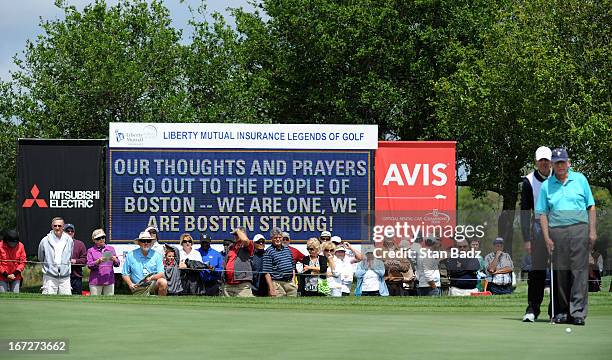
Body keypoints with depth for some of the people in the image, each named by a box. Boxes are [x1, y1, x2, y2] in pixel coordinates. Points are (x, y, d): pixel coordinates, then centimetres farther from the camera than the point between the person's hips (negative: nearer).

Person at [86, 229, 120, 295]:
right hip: (96, 282, -3)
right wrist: (98, 261, -23)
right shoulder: (91, 251, 5)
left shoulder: (111, 249, 14)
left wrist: (114, 260, -13)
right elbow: (89, 265, -5)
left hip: (109, 280, 3)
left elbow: (117, 264, 10)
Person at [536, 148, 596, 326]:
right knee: (560, 271, 3)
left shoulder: (580, 179, 9)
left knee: (579, 270, -7)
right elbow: (542, 213, 8)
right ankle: (562, 311, 10)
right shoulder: (546, 186, 9)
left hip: (579, 229, -1)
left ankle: (578, 311, -10)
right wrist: (547, 238, -1)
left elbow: (591, 206, 9)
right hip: (557, 231, 1)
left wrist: (592, 231, 2)